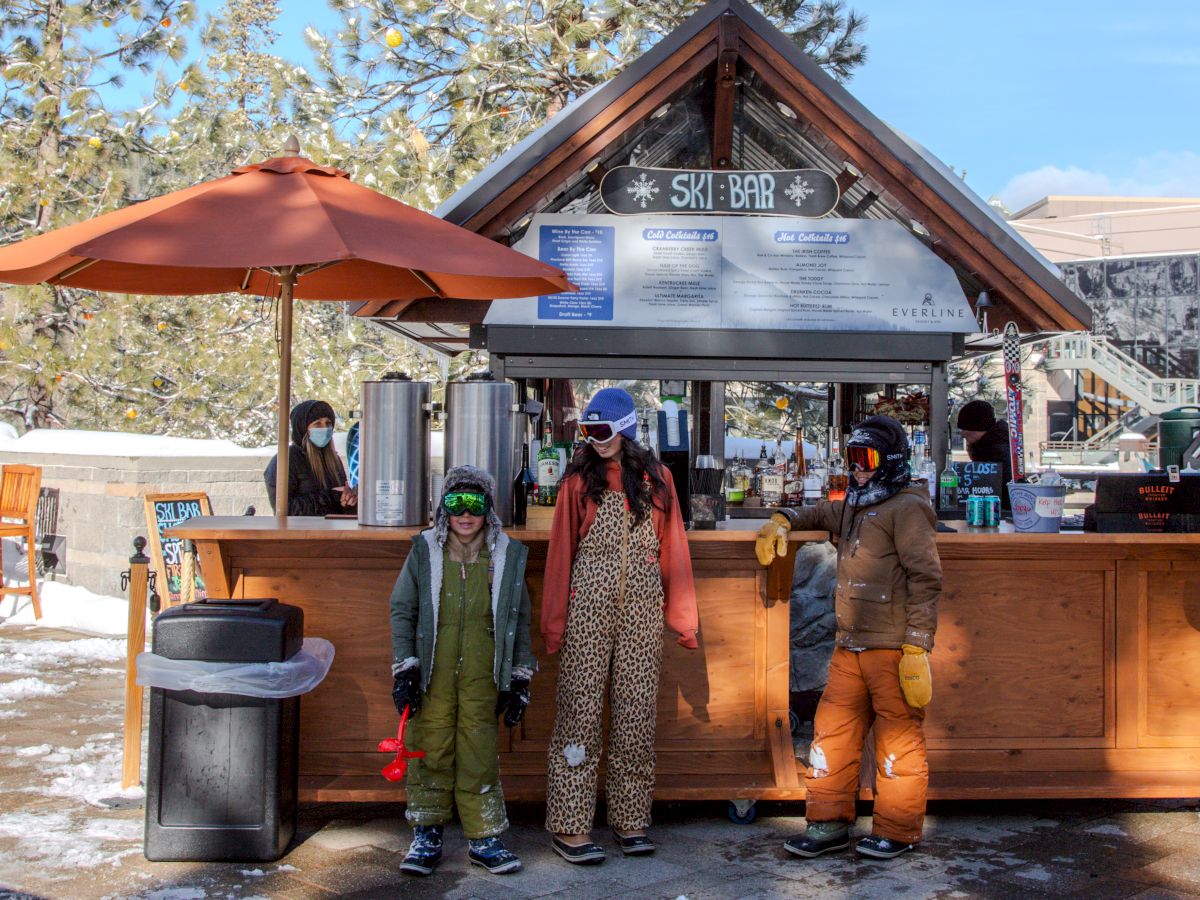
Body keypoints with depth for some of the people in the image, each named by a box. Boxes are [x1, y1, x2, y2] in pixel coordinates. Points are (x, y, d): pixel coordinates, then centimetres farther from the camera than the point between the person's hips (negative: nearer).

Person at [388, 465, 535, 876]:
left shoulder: (507, 556, 5)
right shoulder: (424, 552, 3)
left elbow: (519, 620, 11)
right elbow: (402, 611, 6)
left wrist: (519, 680, 9)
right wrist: (403, 670, -1)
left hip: (482, 676, 0)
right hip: (432, 673, 0)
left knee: (480, 754, 0)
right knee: (430, 750, 3)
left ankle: (484, 838, 12)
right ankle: (426, 838, 16)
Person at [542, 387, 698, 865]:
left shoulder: (656, 479, 10)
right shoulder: (579, 480, 5)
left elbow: (672, 548, 11)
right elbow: (560, 552, 5)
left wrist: (682, 616, 8)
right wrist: (554, 622, 1)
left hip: (642, 611, 2)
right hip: (588, 609, -2)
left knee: (637, 715, 4)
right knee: (580, 710, -3)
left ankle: (630, 820, 15)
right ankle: (569, 827, 3)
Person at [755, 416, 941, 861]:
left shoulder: (907, 508, -8)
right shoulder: (854, 507, 19)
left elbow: (925, 579, -14)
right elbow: (819, 514, 40)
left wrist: (917, 646, -19)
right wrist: (783, 521, 19)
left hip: (892, 648, -8)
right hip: (850, 646, 9)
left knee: (898, 736, 2)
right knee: (833, 731, 9)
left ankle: (897, 831, 13)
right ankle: (829, 823, 18)